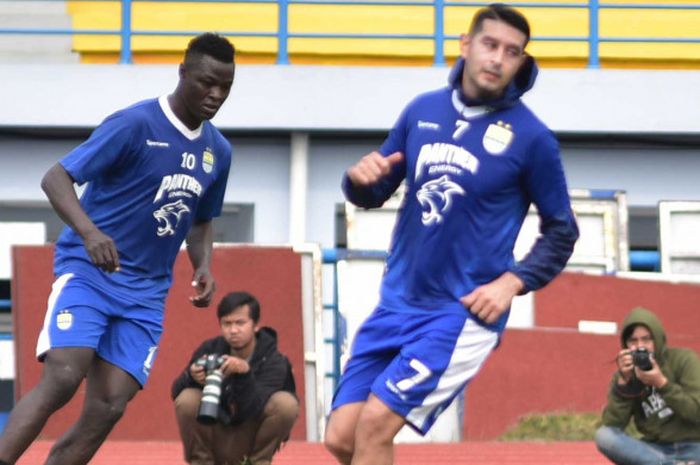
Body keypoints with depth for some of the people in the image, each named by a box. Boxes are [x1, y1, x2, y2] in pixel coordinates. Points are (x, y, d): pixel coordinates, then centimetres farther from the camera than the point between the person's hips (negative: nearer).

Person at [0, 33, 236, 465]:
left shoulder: (218, 151, 10)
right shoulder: (134, 124, -12)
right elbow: (56, 178, -15)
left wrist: (203, 266, 3)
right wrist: (89, 232, -32)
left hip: (145, 294, 6)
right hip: (88, 272, -6)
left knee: (108, 409, -8)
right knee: (62, 378, -26)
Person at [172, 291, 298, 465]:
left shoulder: (273, 361, -16)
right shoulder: (210, 350, -8)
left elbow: (252, 411, -28)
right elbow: (176, 392, -11)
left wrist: (245, 373, -45)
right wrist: (191, 377, -34)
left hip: (251, 441, -1)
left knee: (286, 402, -27)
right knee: (187, 399, -26)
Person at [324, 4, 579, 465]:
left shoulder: (531, 137, -8)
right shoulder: (423, 111, 5)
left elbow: (562, 232, 1)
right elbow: (374, 195, 14)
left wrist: (513, 282, -14)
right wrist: (362, 178, -9)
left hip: (464, 312, -6)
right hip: (397, 302, 6)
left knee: (375, 424, -16)